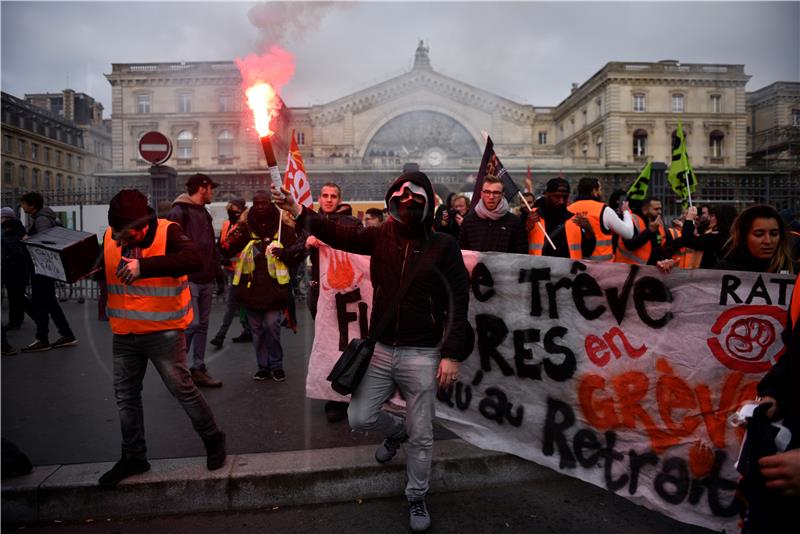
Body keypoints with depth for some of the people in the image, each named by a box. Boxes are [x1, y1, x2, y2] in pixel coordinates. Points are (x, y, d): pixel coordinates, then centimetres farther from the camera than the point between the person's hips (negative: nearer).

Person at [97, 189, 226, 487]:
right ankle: (133, 457, 33)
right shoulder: (110, 237, -1)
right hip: (124, 333, 6)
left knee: (182, 388, -1)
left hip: (163, 331, -6)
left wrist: (144, 266, -41)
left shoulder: (167, 232, -17)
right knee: (126, 396, 15)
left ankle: (213, 439, 22)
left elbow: (195, 259, -36)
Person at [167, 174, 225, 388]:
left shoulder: (204, 214, 18)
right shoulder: (179, 212, -8)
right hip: (188, 280, -8)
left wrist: (219, 277, 19)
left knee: (202, 325, 9)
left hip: (206, 280, 8)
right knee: (191, 324, -9)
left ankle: (198, 369, 17)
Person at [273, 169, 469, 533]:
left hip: (421, 354, -3)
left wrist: (452, 354, -13)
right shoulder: (381, 237, 2)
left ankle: (416, 498, 34)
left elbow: (458, 303, -9)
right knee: (360, 417, 8)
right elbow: (339, 235, -4)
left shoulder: (443, 246, -8)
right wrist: (298, 211, -17)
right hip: (380, 349, 3)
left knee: (421, 436, 9)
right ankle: (396, 430, 42)